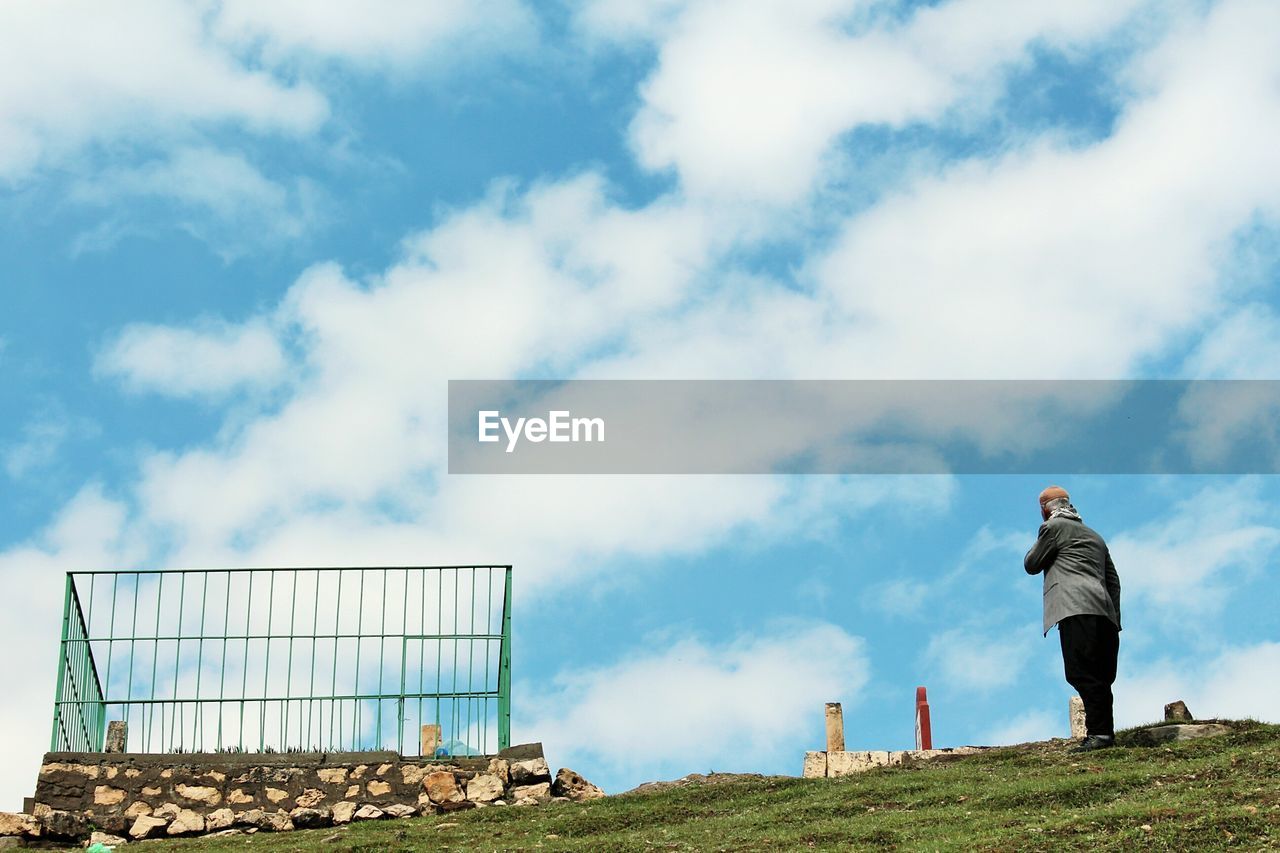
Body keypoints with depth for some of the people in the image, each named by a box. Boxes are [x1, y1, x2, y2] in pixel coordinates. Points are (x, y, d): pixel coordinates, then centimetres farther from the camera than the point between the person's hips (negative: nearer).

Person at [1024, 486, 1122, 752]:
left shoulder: (1053, 527, 7)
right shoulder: (1094, 536, 31)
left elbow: (1031, 565, 12)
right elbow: (1113, 580, 27)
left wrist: (1040, 542, 29)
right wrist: (1114, 618, 23)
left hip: (1077, 608, -8)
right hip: (1104, 613, 8)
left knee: (1082, 673, -16)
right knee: (1099, 677, 6)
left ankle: (1100, 732, -26)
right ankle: (1103, 733, 1)